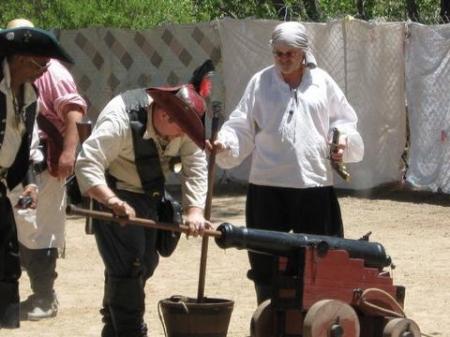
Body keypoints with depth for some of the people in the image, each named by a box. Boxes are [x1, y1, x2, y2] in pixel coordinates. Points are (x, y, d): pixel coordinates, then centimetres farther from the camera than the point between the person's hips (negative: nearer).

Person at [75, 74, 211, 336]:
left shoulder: (183, 123, -12)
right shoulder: (121, 120, -31)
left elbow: (196, 166, -11)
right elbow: (87, 165, -36)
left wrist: (195, 211, -25)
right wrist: (112, 201, -49)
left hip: (151, 196, 8)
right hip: (116, 198, -8)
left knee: (146, 264, 15)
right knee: (127, 265, -15)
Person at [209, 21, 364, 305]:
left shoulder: (322, 82, 7)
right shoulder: (261, 82, 4)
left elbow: (343, 120, 15)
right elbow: (243, 128, 2)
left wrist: (343, 141, -4)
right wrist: (224, 143, -16)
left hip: (315, 185, 1)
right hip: (268, 185, -1)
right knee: (266, 259, 5)